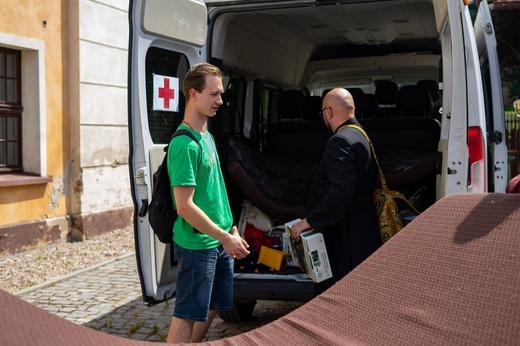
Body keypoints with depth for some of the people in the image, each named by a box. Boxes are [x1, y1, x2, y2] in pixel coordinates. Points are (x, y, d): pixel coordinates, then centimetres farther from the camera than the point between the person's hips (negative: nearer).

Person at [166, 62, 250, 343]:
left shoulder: (208, 137, 10)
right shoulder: (185, 144, -19)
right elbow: (185, 207, -22)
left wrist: (231, 229, 14)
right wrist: (225, 237, -18)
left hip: (218, 242, 9)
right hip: (197, 244, -9)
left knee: (212, 307, 19)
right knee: (187, 315, 2)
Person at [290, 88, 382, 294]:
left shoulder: (340, 142, -18)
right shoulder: (362, 136, 13)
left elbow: (341, 192, -29)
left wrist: (311, 220, -20)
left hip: (345, 236, -10)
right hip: (364, 232, 11)